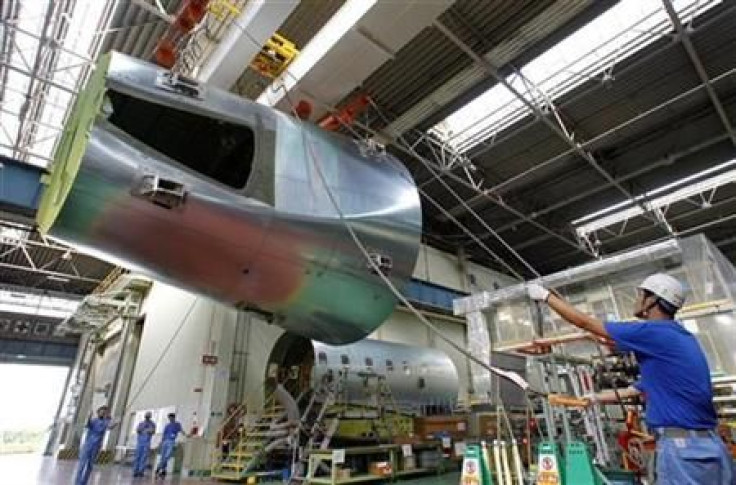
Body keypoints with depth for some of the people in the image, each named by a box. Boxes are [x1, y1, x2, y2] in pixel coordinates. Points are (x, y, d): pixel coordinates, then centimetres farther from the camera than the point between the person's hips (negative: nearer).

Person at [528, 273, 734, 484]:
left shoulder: (654, 332, -15)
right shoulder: (680, 336, 15)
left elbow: (585, 323, -10)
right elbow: (644, 387, 23)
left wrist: (546, 295, 2)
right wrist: (596, 398, 31)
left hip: (683, 448, -9)